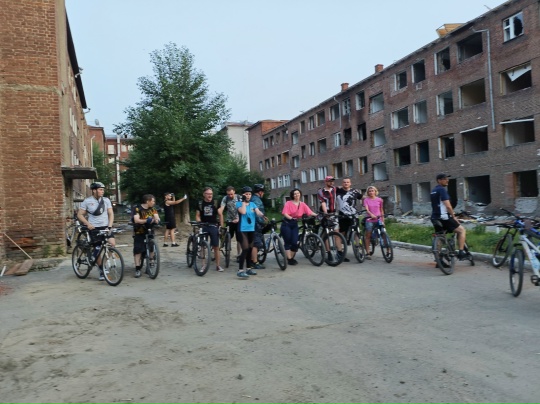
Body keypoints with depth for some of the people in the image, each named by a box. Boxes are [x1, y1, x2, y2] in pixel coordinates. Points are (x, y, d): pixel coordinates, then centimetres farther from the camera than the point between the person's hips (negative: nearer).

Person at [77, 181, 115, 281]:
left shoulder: (106, 200, 4)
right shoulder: (87, 201, -1)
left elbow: (111, 214, 2)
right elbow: (79, 215, 1)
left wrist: (109, 226, -10)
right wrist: (87, 224, -13)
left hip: (105, 226, 1)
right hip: (94, 228, -1)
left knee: (112, 244, -20)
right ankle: (101, 271, 14)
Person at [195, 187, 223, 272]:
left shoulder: (215, 203, 1)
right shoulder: (200, 203, 3)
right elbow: (197, 215, 5)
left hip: (213, 226, 0)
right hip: (203, 226, 0)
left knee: (216, 246, 2)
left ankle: (217, 265, 10)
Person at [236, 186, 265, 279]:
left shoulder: (253, 204, 9)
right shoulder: (239, 203, -3)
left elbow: (258, 212, -7)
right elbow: (243, 212, -22)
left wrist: (263, 215, -29)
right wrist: (244, 201, -12)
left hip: (251, 229, 6)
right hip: (242, 230, -6)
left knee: (250, 249, 13)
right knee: (245, 249, -16)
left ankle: (249, 268, 26)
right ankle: (240, 271, -16)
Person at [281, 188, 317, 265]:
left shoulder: (302, 204, 5)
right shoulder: (288, 203, -5)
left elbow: (310, 212, -7)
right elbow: (285, 213, -15)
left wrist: (317, 215, -24)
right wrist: (291, 218, -33)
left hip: (295, 224, 3)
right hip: (286, 224, -3)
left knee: (295, 243, -4)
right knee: (288, 242, -3)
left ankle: (292, 258, 15)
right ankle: (289, 259, 3)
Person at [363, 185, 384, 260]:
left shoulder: (379, 200, 7)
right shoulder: (366, 199, 1)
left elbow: (381, 210, 16)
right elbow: (366, 209, -12)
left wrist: (383, 218, 14)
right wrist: (371, 214, -30)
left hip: (378, 219, 1)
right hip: (369, 219, -1)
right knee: (368, 236, 1)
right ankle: (368, 253, 5)